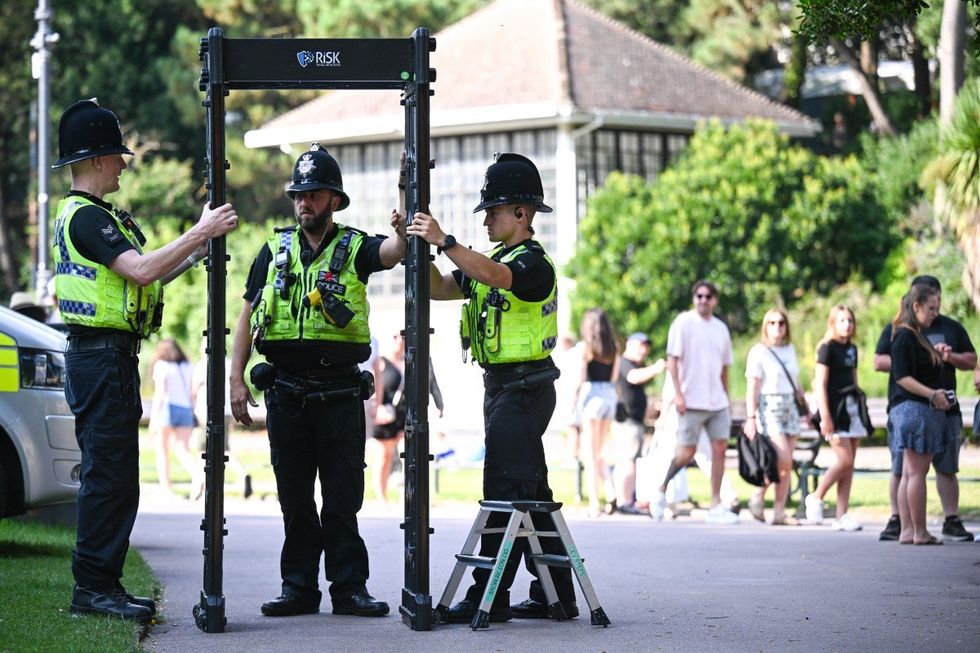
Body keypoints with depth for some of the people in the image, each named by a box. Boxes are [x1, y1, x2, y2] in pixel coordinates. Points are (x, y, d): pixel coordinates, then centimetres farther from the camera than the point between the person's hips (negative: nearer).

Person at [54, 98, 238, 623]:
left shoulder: (86, 215, 20)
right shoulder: (86, 216, -14)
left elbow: (145, 277, 21)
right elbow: (141, 271, -25)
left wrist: (197, 249, 13)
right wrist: (199, 233, -19)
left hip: (106, 358, 11)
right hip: (101, 357, -11)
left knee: (110, 476, 12)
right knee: (109, 475, -10)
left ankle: (100, 586, 15)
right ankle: (94, 586, -8)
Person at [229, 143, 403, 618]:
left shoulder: (354, 248, 4)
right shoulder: (276, 250, 11)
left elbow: (393, 252, -19)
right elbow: (248, 316, 10)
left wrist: (404, 231, -43)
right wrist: (237, 379, 1)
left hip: (340, 394, -2)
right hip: (286, 392, 2)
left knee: (343, 495, 0)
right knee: (294, 496, 6)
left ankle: (349, 587, 4)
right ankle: (299, 587, 12)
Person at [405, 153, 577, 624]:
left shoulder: (534, 263, -12)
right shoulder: (496, 259, 18)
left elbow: (492, 275, -33)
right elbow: (440, 289, 14)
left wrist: (444, 241, -41)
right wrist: (422, 247, -1)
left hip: (524, 387, -10)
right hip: (502, 387, 10)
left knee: (504, 493, -11)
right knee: (531, 494, 12)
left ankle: (490, 596, -13)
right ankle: (555, 594, 16)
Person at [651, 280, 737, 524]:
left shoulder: (720, 328, 13)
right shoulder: (683, 323, -3)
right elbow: (672, 360, -7)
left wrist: (727, 398, 17)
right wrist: (678, 394, -15)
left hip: (717, 403, 5)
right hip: (691, 401, -5)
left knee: (720, 448, -3)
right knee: (686, 453, -5)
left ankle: (716, 506, -2)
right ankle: (661, 491, 16)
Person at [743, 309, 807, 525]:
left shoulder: (790, 350, 14)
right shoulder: (758, 352, -3)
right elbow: (752, 388, -7)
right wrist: (750, 418, -13)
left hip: (790, 408, 6)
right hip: (769, 408, -6)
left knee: (787, 464, 1)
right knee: (783, 459, -17)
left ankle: (779, 512, 3)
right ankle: (758, 497, 2)